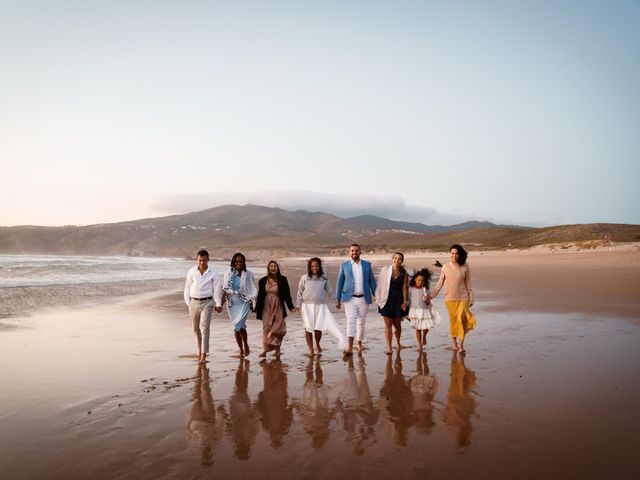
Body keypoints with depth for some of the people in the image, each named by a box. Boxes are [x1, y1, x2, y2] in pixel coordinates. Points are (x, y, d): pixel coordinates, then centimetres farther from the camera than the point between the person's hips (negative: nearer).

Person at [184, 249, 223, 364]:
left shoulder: (213, 273, -3)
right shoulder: (191, 272, 2)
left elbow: (217, 289, -1)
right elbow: (187, 288, 8)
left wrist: (218, 304, -5)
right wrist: (187, 302, 4)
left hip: (207, 303, -3)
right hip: (194, 302, 3)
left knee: (205, 328, -9)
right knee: (195, 328, 13)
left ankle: (204, 355, -7)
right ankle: (200, 349, 32)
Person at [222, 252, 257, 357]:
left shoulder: (248, 274, -1)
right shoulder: (228, 274, 3)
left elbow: (253, 289, 1)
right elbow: (225, 288, 7)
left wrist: (252, 302, -4)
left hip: (244, 303, -3)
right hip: (232, 303, 3)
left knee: (239, 325, -17)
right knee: (236, 327, 9)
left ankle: (246, 345, 6)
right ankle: (241, 349, 24)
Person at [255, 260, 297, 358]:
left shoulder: (282, 280, -1)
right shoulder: (263, 281, 3)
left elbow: (287, 295, 1)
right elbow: (260, 296, 8)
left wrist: (291, 307, -4)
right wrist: (257, 308, 7)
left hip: (278, 307, -1)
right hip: (266, 308, 1)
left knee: (278, 328, -1)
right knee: (266, 328, 0)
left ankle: (277, 349, 10)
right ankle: (265, 349, 1)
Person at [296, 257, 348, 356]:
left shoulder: (324, 278, 4)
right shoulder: (304, 278, 1)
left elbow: (330, 291, 12)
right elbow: (299, 293, 6)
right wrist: (299, 306, 5)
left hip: (320, 306, 0)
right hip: (307, 306, 0)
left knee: (318, 328, -3)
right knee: (308, 328, 3)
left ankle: (317, 344, 28)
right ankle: (311, 349, 18)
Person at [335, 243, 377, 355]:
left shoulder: (367, 264, 6)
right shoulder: (344, 265, 2)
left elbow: (372, 281, 8)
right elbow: (340, 283, 4)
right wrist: (338, 299, 3)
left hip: (364, 298, 2)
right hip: (350, 298, -2)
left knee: (361, 322, 11)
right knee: (350, 321, -12)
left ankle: (359, 343, 29)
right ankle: (350, 347, -16)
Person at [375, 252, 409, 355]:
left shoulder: (404, 273, 1)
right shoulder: (385, 270, -1)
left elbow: (404, 288, 0)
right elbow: (380, 284, 2)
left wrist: (405, 302, -5)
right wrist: (378, 298, 0)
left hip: (398, 299, 1)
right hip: (387, 299, -1)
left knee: (397, 324, 10)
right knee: (388, 323, -2)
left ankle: (398, 343, 36)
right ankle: (389, 347, 3)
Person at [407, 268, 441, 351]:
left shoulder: (425, 289, 2)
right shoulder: (411, 289, -1)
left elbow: (428, 302, 6)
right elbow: (409, 300, 4)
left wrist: (427, 300, -18)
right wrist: (408, 314, 4)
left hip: (424, 311, 1)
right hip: (415, 310, -1)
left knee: (425, 327, -3)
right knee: (417, 329, 2)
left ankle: (424, 336, 32)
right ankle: (420, 345, 16)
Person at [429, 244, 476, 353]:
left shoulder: (465, 267, 0)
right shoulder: (445, 267, 1)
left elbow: (468, 284, 5)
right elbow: (440, 283, 5)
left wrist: (471, 299, 4)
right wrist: (432, 295, 0)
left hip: (463, 297, -1)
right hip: (450, 298, 1)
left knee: (462, 319, -11)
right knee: (453, 320, 7)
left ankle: (461, 345, 0)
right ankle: (454, 343, 22)